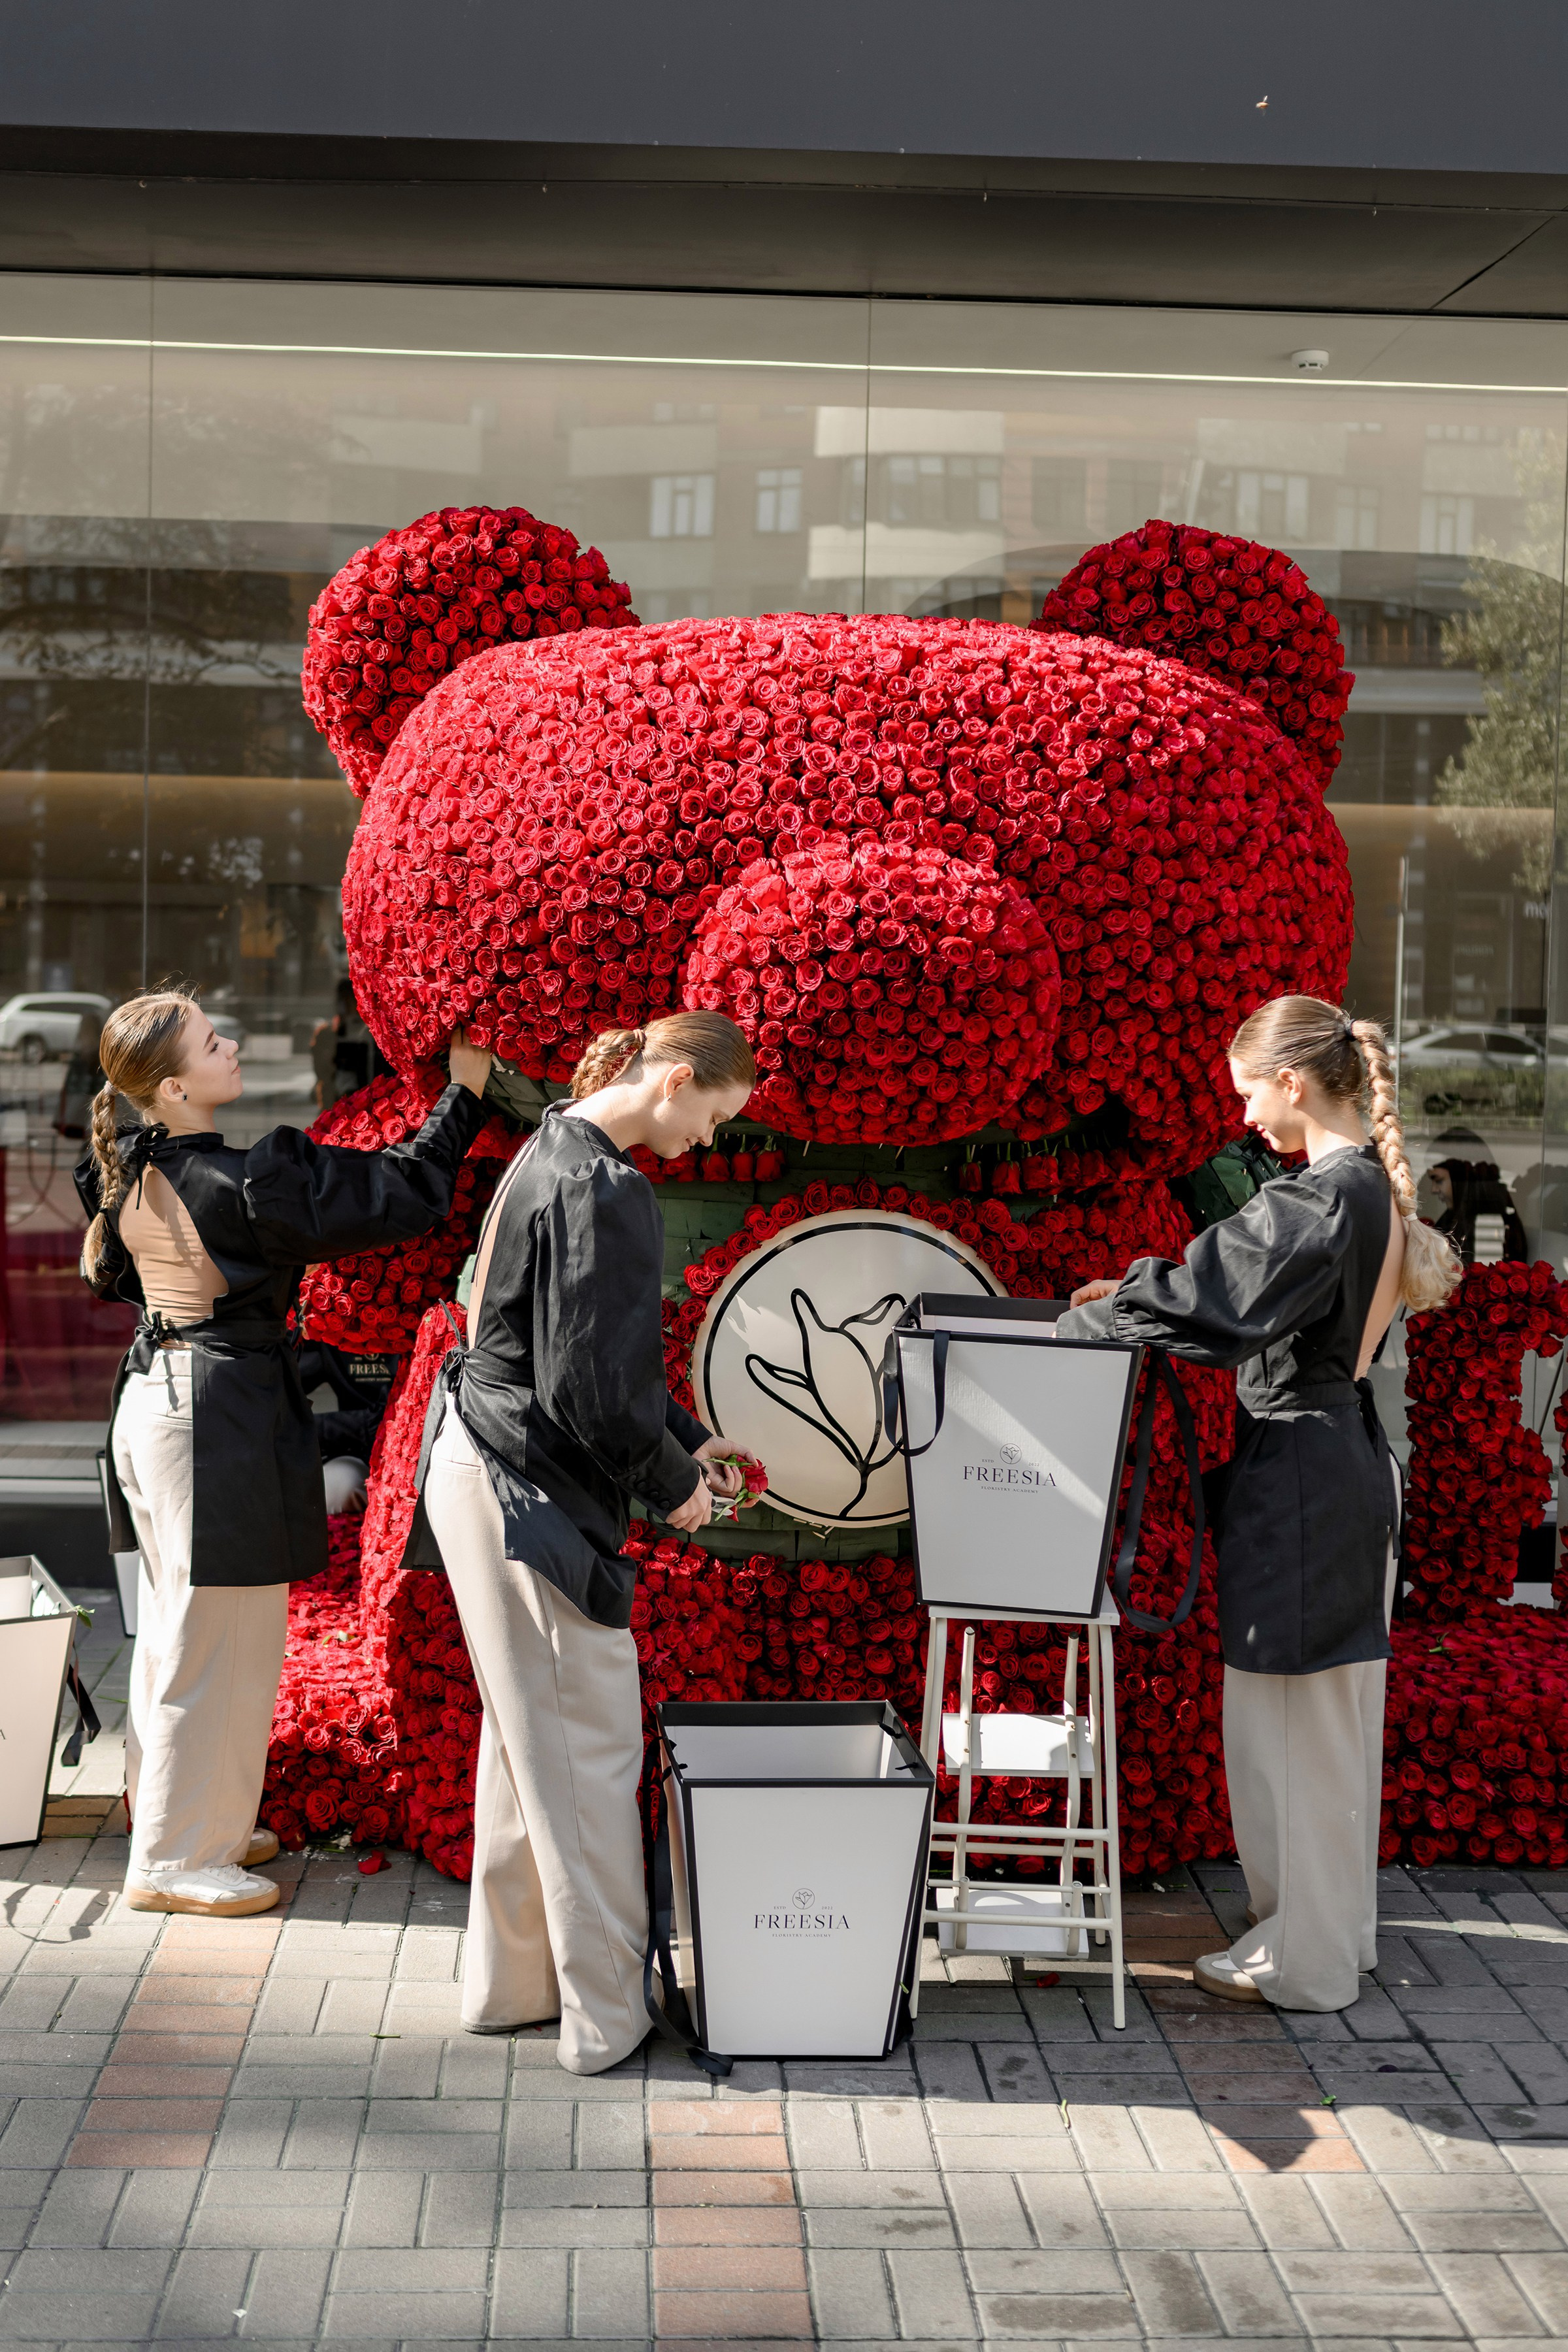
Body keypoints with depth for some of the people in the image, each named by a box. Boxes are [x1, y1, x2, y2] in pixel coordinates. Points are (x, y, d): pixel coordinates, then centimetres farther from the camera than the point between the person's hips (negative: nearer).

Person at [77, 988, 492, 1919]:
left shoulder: (131, 1171, 4)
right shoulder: (241, 1183, -22)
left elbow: (113, 1275, 22)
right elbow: (403, 1193, -18)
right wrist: (465, 1092, -8)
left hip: (155, 1390, 9)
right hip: (224, 1414, -9)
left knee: (178, 1624, 20)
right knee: (220, 1639, 1)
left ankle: (185, 1818, 34)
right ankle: (177, 1860, 10)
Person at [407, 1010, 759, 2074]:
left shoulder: (558, 1151, 11)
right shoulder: (604, 1191, -21)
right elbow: (589, 1388, -23)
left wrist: (685, 1437, 18)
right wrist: (672, 1482, -8)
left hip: (481, 1470, 10)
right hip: (534, 1495, -10)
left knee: (529, 1738, 19)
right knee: (589, 1747, 1)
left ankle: (509, 1982, 30)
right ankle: (603, 2014, 11)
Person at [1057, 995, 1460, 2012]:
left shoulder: (1318, 1197, -20)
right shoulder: (1378, 1187, 8)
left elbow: (1207, 1308, -22)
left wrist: (1083, 1321, -7)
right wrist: (1138, 1293, 12)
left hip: (1296, 1479, -9)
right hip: (1355, 1460, 9)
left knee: (1287, 1729, 2)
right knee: (1340, 1720, 18)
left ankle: (1302, 1958, 12)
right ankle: (1342, 1925, 30)